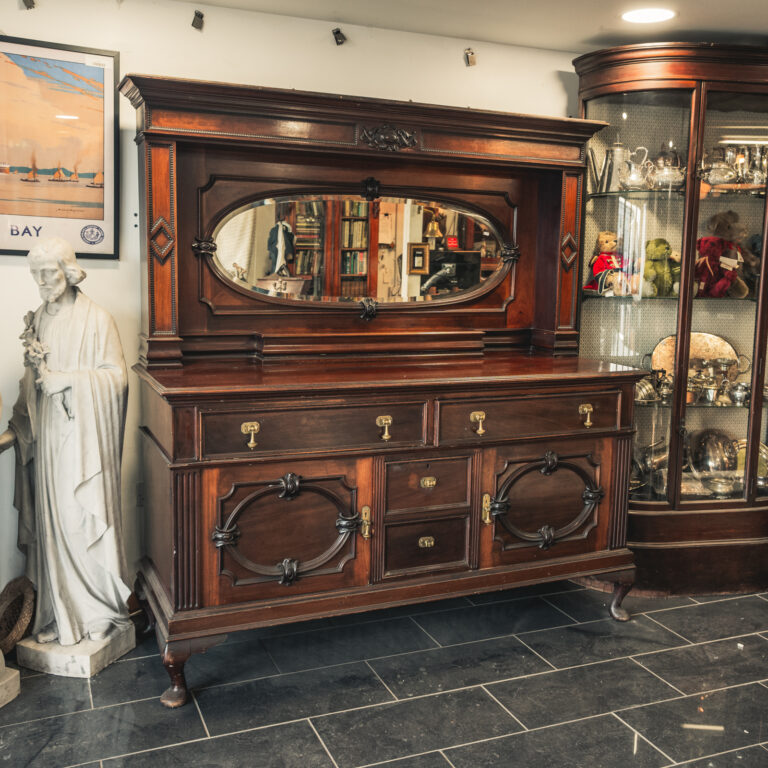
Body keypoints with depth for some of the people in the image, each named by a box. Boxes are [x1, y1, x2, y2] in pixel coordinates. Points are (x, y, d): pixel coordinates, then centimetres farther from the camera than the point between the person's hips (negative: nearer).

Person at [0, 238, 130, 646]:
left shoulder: (97, 320, -7)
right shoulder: (37, 321, 10)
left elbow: (115, 378, -11)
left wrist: (62, 378, -16)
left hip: (84, 438, -5)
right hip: (48, 438, 5)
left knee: (86, 520, 0)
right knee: (53, 523, 9)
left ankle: (98, 611, 15)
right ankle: (61, 612, 21)